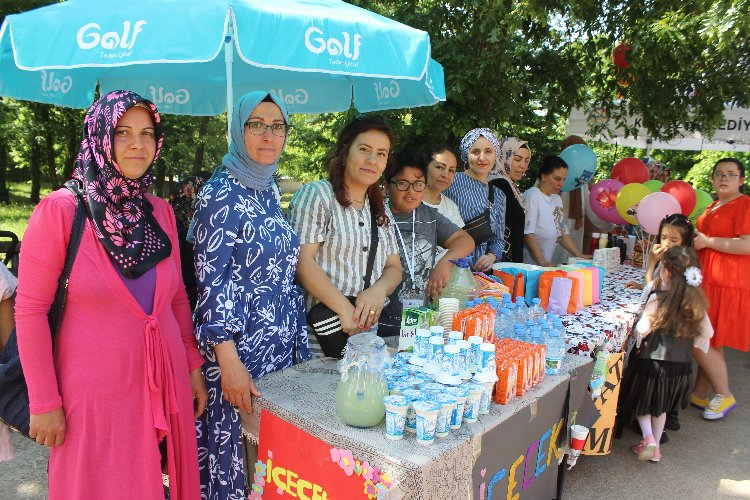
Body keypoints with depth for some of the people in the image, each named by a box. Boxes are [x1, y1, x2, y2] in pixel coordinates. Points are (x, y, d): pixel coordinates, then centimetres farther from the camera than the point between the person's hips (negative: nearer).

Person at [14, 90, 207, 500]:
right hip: (95, 388, -4)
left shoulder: (160, 211, 3)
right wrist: (44, 403, -10)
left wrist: (193, 365, 7)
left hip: (165, 381, 5)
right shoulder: (60, 210, -12)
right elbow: (30, 311, -11)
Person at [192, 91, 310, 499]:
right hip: (238, 345, -7)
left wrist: (297, 340, 13)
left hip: (282, 343, 7)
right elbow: (212, 282, -15)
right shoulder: (220, 195, -12)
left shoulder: (269, 191, 10)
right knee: (234, 443, 6)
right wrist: (229, 361, -20)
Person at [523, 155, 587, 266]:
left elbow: (563, 233, 19)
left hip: (547, 264, 7)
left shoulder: (557, 199, 16)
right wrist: (542, 262, -22)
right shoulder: (532, 195, -9)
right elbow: (527, 234, -17)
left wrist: (581, 257, 12)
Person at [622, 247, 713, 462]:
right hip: (681, 364, 5)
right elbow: (707, 333, 4)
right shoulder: (696, 300, -4)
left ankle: (648, 438, -1)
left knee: (642, 403, 16)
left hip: (653, 361, -5)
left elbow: (642, 329, -22)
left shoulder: (658, 299, -19)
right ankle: (655, 448, 29)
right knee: (661, 406, 22)